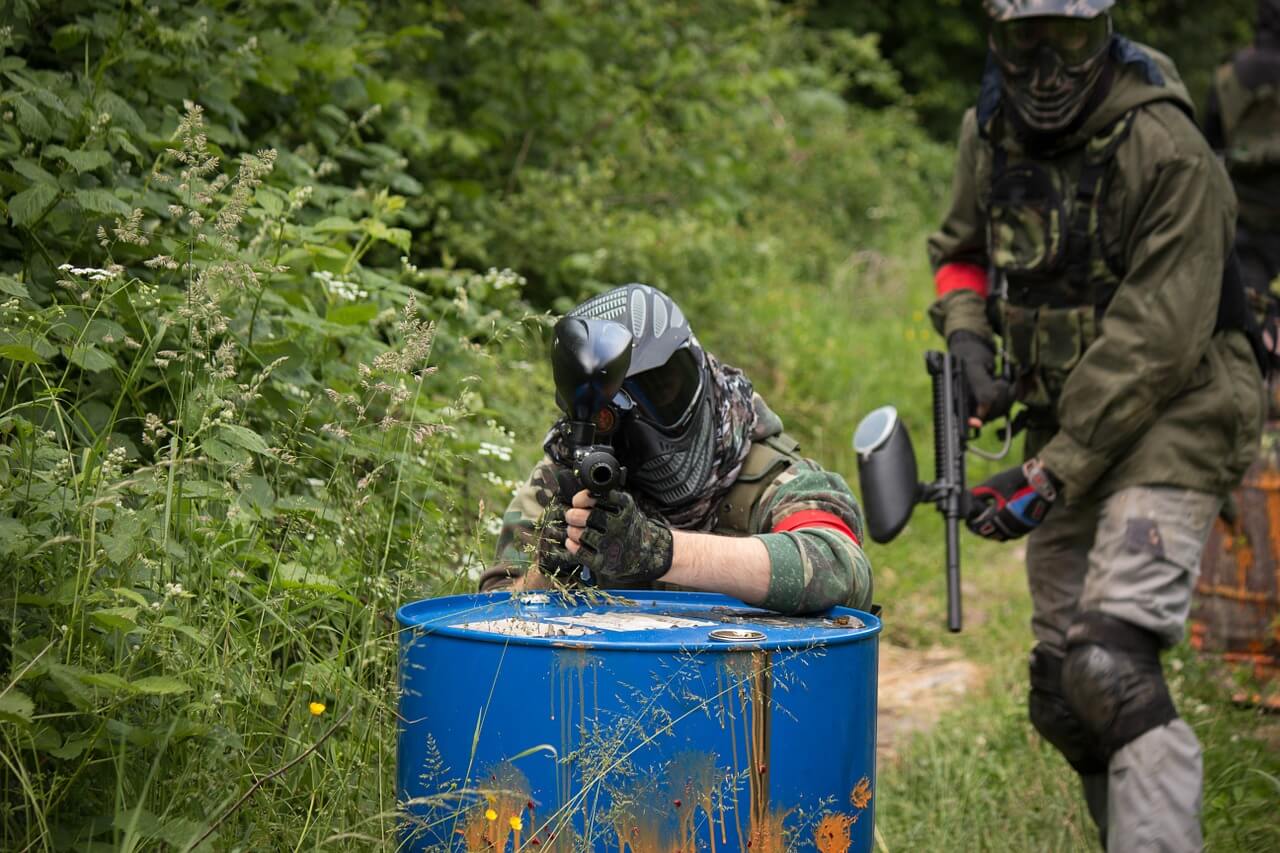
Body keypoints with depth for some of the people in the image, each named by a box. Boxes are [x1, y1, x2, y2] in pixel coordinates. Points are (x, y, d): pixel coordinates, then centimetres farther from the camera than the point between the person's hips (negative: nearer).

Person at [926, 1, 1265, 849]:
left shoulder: (1165, 148, -21)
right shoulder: (989, 130, 1)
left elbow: (1155, 341, -22)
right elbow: (961, 249, 18)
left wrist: (1052, 474, -23)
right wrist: (967, 341, -4)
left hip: (1168, 420, -7)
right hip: (1065, 420, 7)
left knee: (1111, 667, -24)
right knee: (1062, 692, 9)